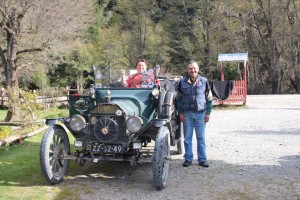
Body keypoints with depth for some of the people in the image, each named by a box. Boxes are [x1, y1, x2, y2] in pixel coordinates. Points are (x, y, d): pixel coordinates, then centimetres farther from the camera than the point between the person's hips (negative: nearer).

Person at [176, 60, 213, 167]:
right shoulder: (182, 82, 5)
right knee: (187, 137, 6)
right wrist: (180, 113, 2)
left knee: (201, 138, 4)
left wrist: (208, 113, 0)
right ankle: (188, 159, 15)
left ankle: (202, 159, 12)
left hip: (200, 113, -1)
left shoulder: (204, 81, 3)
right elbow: (178, 98, 9)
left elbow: (209, 98, 6)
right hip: (187, 113, 1)